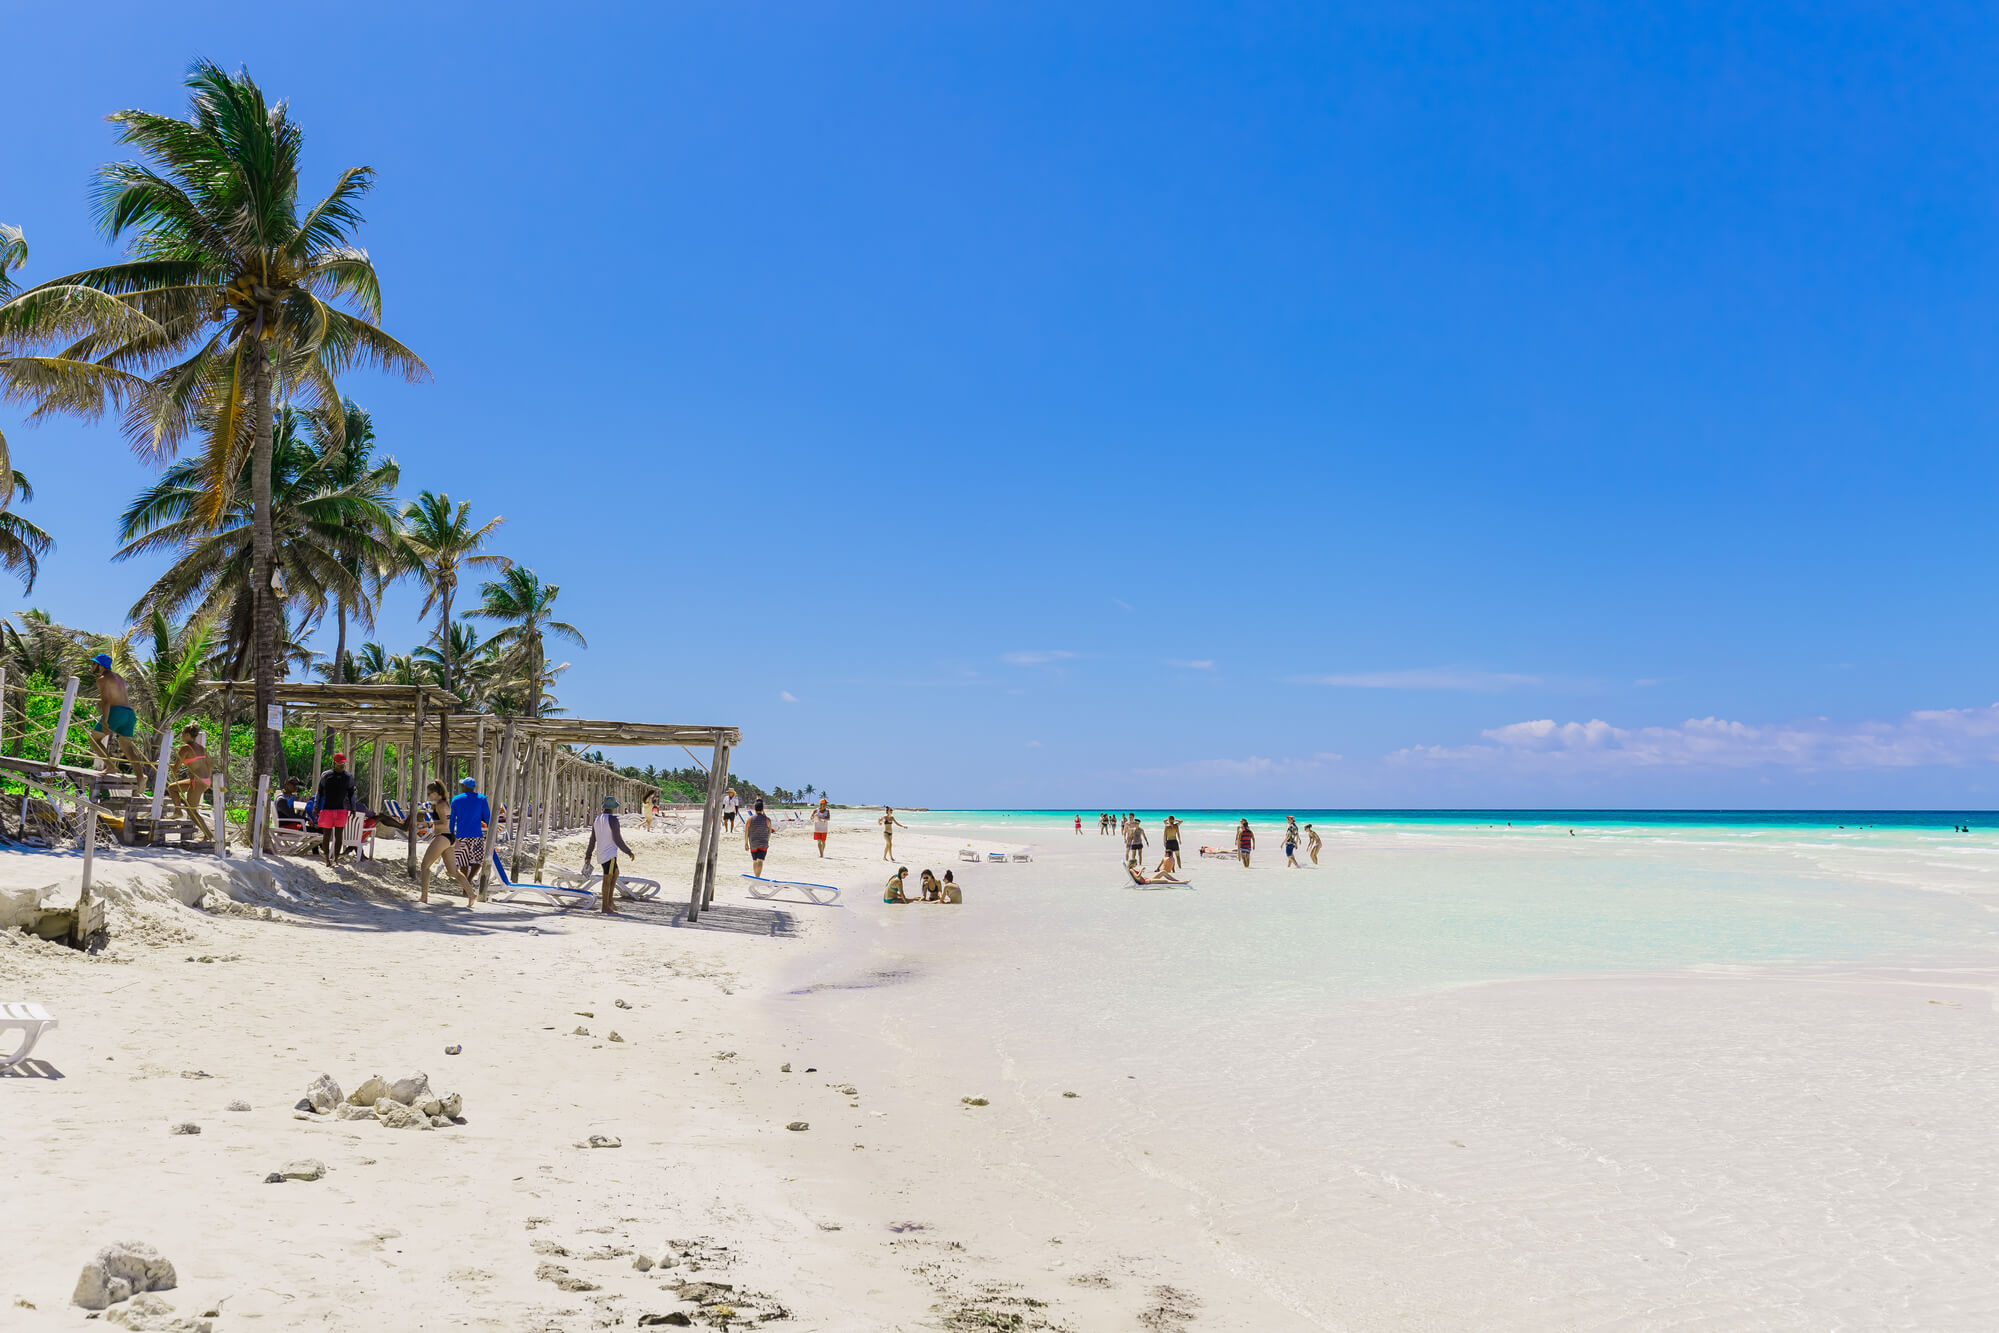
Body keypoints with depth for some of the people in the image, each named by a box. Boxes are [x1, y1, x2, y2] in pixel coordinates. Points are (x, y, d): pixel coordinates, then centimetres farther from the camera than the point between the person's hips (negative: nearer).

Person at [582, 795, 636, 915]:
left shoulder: (597, 820, 10)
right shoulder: (612, 820, -14)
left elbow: (592, 839, 14)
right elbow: (617, 839, -17)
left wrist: (588, 856, 19)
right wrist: (629, 852, -9)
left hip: (600, 854, 8)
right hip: (609, 853, -8)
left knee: (615, 874, 20)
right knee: (608, 879, -4)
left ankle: (610, 902, 19)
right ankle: (605, 907, -2)